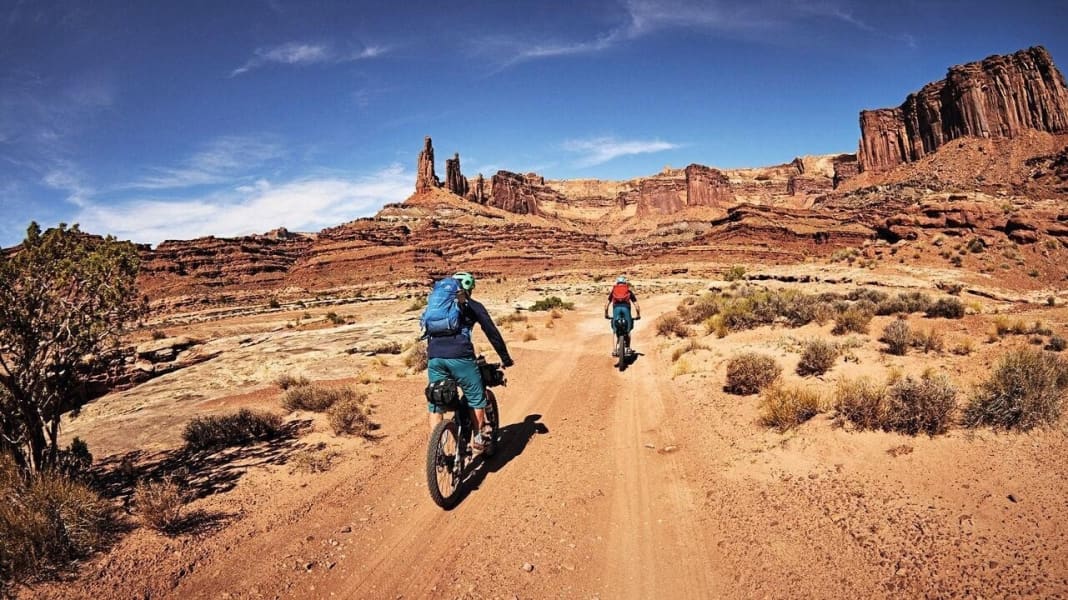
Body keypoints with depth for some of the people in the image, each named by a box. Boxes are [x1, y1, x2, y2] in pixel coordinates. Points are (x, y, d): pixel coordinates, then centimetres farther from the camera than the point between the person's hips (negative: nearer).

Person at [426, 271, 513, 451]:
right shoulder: (473, 306, 15)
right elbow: (492, 333, 16)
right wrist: (506, 359, 25)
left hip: (434, 357, 4)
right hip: (460, 357, -4)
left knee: (435, 405, 13)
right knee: (476, 398, 15)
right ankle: (480, 437, 21)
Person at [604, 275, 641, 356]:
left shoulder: (613, 290, 25)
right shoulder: (629, 291, 23)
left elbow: (606, 305, 21)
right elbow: (636, 305, 18)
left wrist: (606, 314, 32)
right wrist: (638, 315, 29)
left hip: (616, 308, 0)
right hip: (626, 308, 0)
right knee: (627, 330, 17)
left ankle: (614, 349, 2)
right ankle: (628, 348, 15)